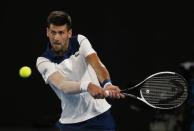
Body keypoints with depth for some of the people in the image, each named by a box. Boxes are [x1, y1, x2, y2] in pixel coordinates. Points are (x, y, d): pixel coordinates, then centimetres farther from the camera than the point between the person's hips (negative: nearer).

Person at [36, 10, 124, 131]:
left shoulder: (80, 41, -4)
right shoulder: (43, 61, -11)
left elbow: (97, 64, -21)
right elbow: (62, 85, -28)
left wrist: (107, 84, -43)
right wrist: (88, 86, -48)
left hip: (101, 113, 1)